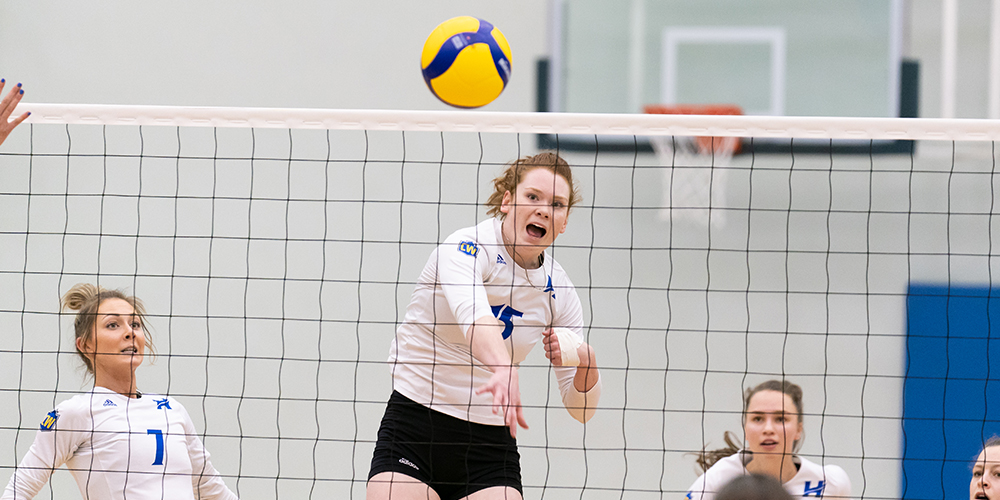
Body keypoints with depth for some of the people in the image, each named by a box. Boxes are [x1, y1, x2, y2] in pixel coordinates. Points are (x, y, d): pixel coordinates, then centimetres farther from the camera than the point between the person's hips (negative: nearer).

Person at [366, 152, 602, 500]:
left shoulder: (559, 292, 3)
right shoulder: (467, 248, -13)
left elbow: (580, 408, 6)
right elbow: (472, 314, -36)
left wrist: (585, 361, -16)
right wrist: (505, 370, -56)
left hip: (490, 446, 4)